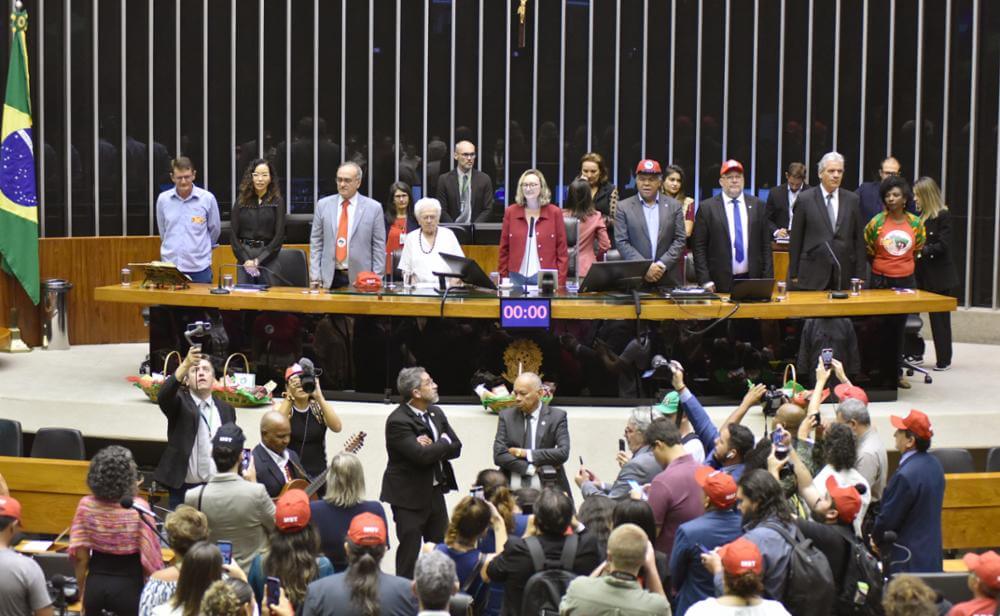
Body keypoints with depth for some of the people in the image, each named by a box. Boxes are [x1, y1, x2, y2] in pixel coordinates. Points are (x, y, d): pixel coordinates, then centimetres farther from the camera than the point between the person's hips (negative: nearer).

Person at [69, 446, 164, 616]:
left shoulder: (86, 505, -7)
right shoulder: (139, 507, -16)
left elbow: (80, 556, -2)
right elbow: (150, 554, -11)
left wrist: (83, 593, 11)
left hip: (95, 585, 3)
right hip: (128, 587, -3)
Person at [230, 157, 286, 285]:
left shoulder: (277, 202, 2)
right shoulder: (241, 202, 8)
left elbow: (279, 236, -2)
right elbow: (233, 235, 6)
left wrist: (258, 260, -9)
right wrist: (245, 260, -7)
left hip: (268, 258, -2)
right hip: (244, 257, 2)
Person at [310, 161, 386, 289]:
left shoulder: (373, 208, 1)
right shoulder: (323, 205, 7)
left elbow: (379, 247, 2)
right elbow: (316, 243, 8)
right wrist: (315, 276, 1)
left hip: (360, 279, -1)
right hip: (330, 278, 2)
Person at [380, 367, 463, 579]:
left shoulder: (436, 413, 8)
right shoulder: (398, 421, -18)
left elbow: (455, 448, 4)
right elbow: (421, 455, -28)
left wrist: (433, 447, -15)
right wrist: (443, 442, -10)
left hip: (435, 491, 8)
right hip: (409, 496, -8)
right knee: (410, 550, -1)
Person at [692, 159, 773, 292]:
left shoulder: (757, 205, 8)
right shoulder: (707, 207, 1)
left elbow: (765, 245, 10)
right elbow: (698, 247, 0)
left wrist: (768, 280, 4)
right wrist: (705, 281, -7)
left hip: (752, 281, 2)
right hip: (721, 282, -2)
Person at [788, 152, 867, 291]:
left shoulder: (852, 200, 7)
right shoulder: (805, 199, 1)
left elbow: (859, 239, 8)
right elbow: (795, 240, 2)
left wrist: (860, 275, 4)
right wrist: (794, 274, -1)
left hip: (844, 276, 2)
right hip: (812, 274, -2)